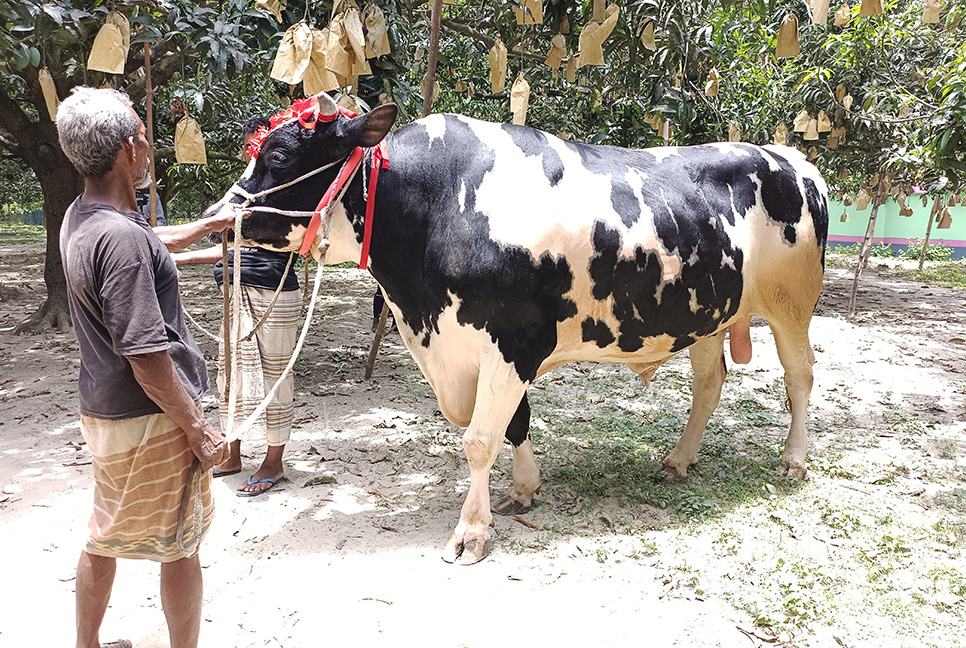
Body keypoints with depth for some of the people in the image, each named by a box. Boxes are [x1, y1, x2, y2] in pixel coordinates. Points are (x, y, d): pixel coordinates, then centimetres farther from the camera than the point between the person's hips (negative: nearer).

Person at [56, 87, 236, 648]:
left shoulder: (79, 219, 4)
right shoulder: (121, 236, -26)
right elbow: (146, 357, -26)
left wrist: (206, 226, 36)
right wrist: (199, 429, -19)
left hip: (101, 409, 10)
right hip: (151, 418, -10)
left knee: (105, 536, 24)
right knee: (180, 544, 8)